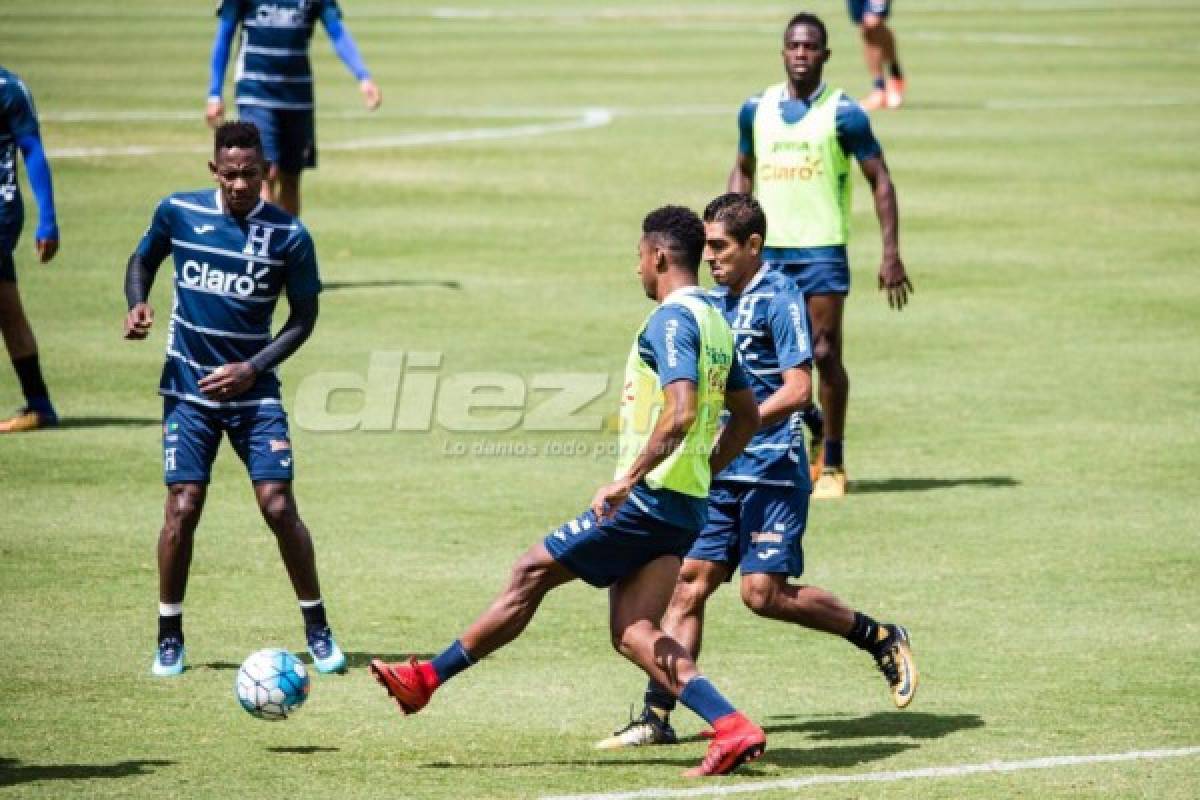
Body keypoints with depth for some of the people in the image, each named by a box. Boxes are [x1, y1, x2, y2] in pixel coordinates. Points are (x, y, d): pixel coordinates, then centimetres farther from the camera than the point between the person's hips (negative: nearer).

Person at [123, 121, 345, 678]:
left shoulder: (289, 235, -7)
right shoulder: (178, 212, -3)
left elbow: (303, 318, 1)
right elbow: (143, 259, 15)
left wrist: (252, 369, -10)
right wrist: (137, 306, -6)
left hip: (252, 388, -1)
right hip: (188, 389, 1)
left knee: (279, 506, -8)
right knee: (183, 509, -6)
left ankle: (318, 630, 8)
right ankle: (169, 637, 9)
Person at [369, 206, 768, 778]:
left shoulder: (672, 320, -14)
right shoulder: (716, 323, 16)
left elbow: (680, 413, -27)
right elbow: (747, 417, 24)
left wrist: (627, 480, -26)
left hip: (647, 499, -9)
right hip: (687, 507, 9)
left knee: (532, 573, 2)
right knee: (631, 631, 2)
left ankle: (424, 680, 10)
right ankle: (732, 728, -13)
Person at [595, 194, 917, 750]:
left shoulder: (779, 298, -10)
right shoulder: (716, 300, 14)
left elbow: (797, 389, -18)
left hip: (772, 469, -8)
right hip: (721, 474, 8)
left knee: (763, 592, -11)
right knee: (688, 583, 0)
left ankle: (881, 639, 7)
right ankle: (657, 718, -1)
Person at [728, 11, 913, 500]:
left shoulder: (842, 113, -5)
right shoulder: (756, 110, 7)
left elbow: (880, 180, -3)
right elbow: (743, 171, 20)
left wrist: (891, 253, -9)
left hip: (822, 248, -4)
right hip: (768, 249, 4)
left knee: (824, 354, -6)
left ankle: (832, 465, 4)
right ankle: (815, 427, 30)